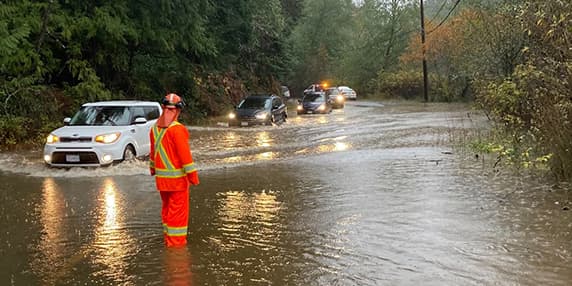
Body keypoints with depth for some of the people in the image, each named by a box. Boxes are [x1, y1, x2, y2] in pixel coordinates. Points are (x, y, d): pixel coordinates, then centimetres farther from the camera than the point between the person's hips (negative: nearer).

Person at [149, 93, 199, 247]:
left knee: (167, 207, 19)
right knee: (178, 210, 0)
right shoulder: (177, 129, -18)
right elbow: (185, 154, -19)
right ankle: (176, 240, 4)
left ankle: (168, 237, 28)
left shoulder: (155, 128, 6)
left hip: (161, 177, 8)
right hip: (177, 177, -7)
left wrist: (153, 168, 32)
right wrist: (193, 175, -14)